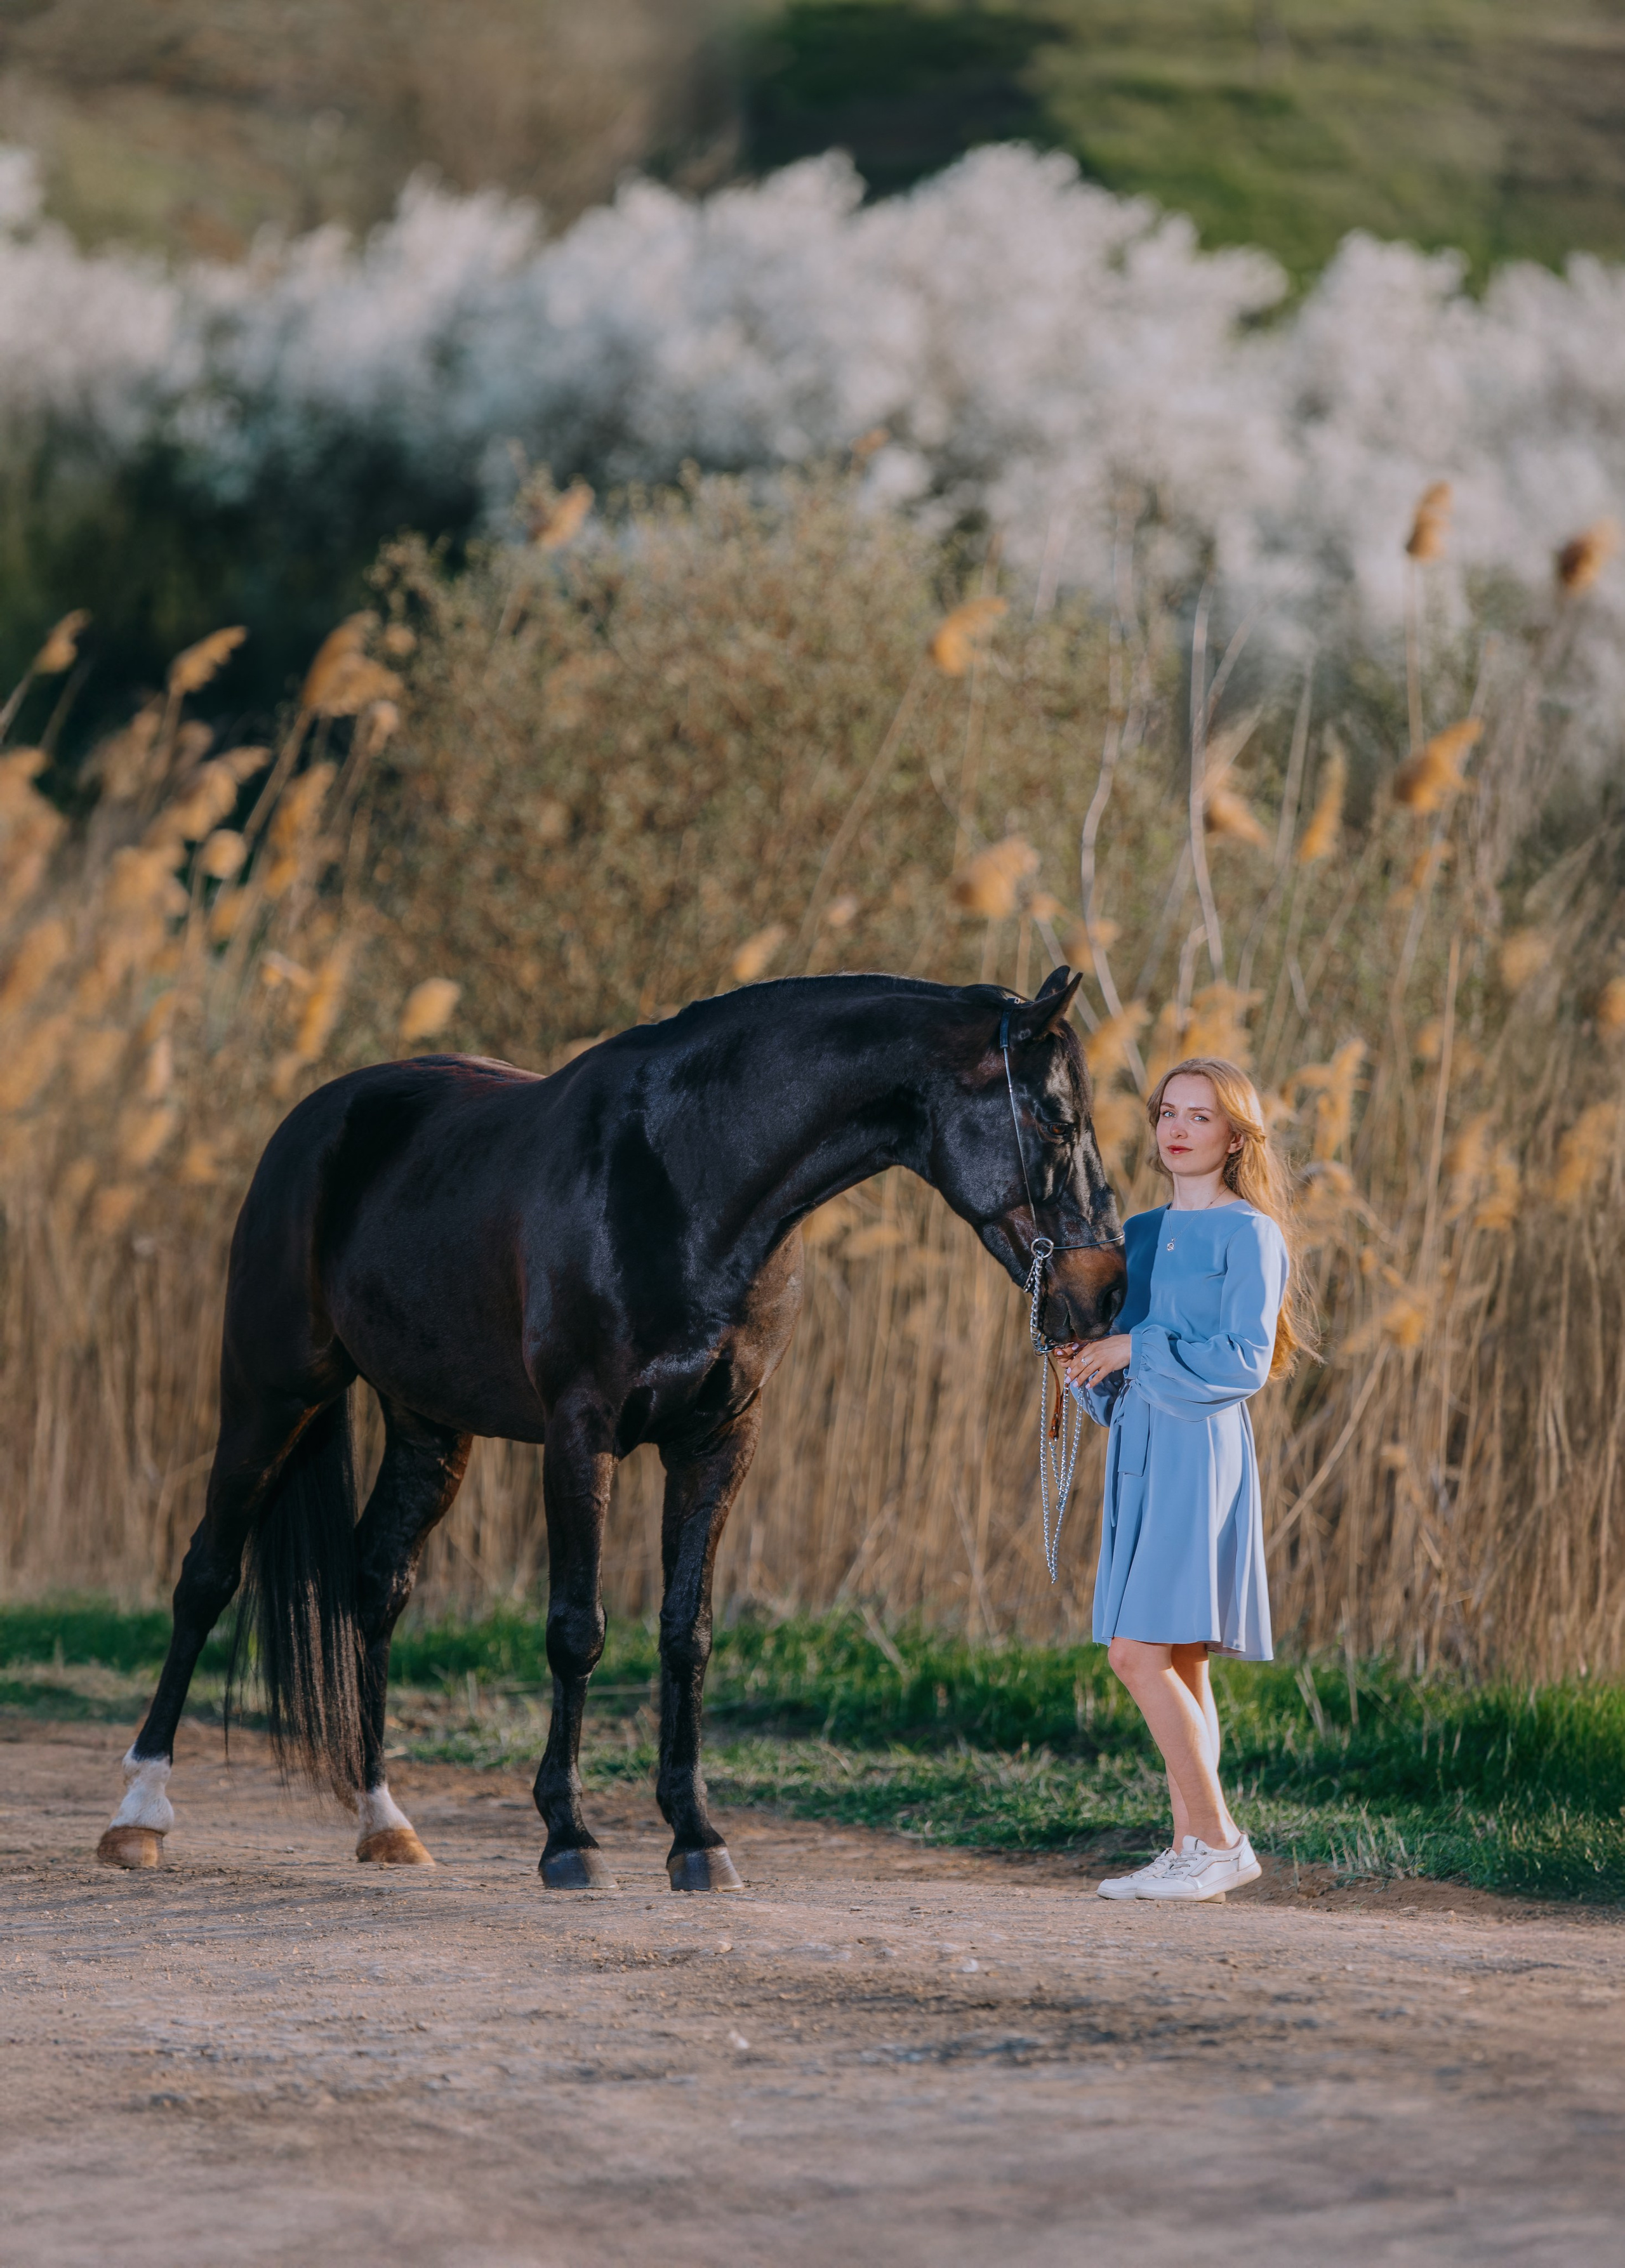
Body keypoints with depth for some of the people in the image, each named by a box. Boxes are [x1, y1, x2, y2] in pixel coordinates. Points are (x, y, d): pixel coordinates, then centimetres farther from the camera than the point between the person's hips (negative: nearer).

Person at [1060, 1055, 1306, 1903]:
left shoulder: (1248, 1235, -5)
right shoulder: (1139, 1236, 16)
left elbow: (1243, 1360, -15)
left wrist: (1136, 1349, -14)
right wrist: (1085, 1361, 0)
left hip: (1200, 1450, -8)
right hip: (1137, 1451, 8)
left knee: (1141, 1653, -15)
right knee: (1177, 1663, 8)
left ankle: (1219, 1840, -9)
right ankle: (1191, 1848, 10)